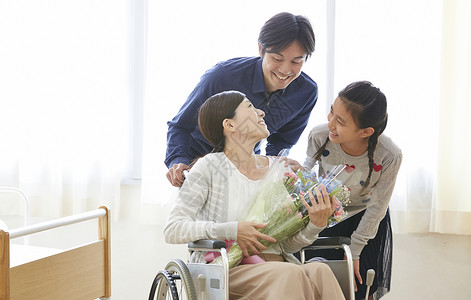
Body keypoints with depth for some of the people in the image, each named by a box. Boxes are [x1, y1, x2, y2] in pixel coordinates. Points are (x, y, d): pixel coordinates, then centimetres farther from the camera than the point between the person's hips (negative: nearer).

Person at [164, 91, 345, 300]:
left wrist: (315, 224, -8)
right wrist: (231, 231, -16)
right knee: (291, 274, -35)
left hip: (277, 265, 5)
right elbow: (172, 230, -6)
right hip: (228, 270, -4)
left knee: (320, 272, -30)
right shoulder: (210, 167, 1)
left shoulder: (279, 169, 15)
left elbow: (288, 245, 14)